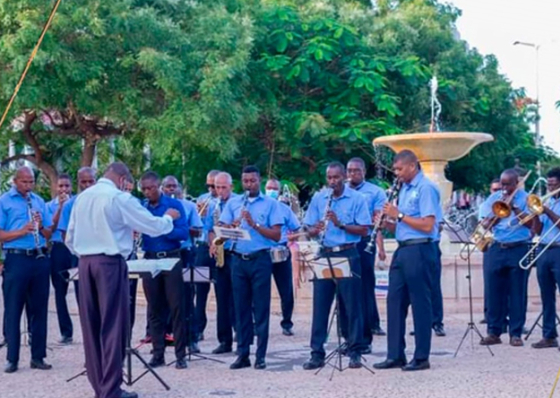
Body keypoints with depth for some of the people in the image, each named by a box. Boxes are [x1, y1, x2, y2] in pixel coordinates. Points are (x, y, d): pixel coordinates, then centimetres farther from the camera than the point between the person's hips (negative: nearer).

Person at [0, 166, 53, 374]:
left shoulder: (39, 201, 13)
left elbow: (49, 234, 13)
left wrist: (40, 227, -8)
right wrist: (21, 231, -20)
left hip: (40, 259, 4)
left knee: (39, 309, 7)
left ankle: (38, 356, 14)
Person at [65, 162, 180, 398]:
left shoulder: (82, 197, 12)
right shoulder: (120, 198, -8)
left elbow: (70, 238, 14)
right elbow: (153, 227, -4)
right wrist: (169, 218, 15)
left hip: (85, 262, 7)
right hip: (110, 263, -6)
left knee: (91, 325, 10)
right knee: (112, 325, -2)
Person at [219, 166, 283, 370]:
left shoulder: (270, 204, 3)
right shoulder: (233, 203, 12)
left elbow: (277, 235, -4)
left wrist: (254, 224, -14)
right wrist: (235, 223, -13)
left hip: (260, 260, -3)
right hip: (238, 260, 3)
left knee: (261, 308, 0)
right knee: (241, 308, 6)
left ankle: (260, 355, 4)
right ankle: (242, 354, 11)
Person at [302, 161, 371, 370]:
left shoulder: (357, 199, -2)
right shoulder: (318, 198, 7)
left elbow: (364, 230, -7)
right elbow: (310, 229, 8)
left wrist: (340, 224, -20)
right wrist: (315, 230, -15)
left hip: (348, 255, -3)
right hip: (325, 255, 3)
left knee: (352, 305, 1)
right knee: (320, 305, 3)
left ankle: (355, 353, 10)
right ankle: (317, 353, 8)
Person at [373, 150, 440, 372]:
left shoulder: (425, 188, -10)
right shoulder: (404, 189, 17)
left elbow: (427, 226, -18)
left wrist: (399, 215, -15)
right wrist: (387, 223, 2)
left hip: (419, 251, -9)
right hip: (402, 250, 9)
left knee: (420, 303, -1)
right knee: (395, 301, 7)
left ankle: (422, 357, 6)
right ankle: (395, 355, 13)